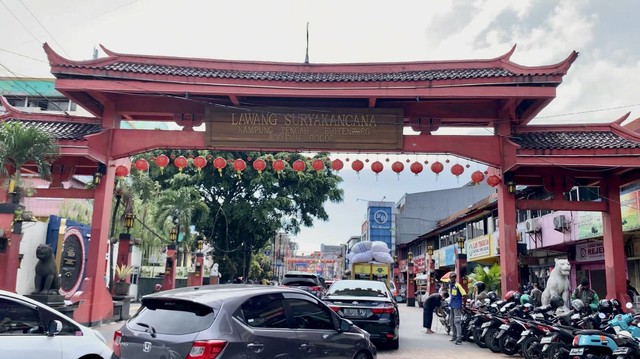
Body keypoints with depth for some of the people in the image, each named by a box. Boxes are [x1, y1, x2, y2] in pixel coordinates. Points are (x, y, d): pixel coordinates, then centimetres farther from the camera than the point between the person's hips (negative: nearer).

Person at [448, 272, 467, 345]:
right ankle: (454, 336, 30)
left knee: (457, 322, -13)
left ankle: (459, 339, -13)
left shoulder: (457, 285, -15)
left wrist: (464, 304, -16)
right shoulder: (450, 285, 10)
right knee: (452, 322, 17)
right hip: (452, 306, 9)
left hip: (457, 306, -9)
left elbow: (464, 294, -18)